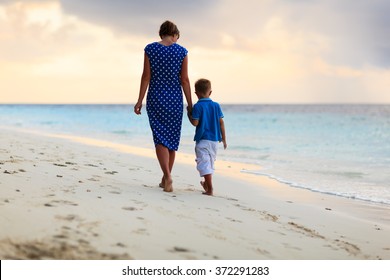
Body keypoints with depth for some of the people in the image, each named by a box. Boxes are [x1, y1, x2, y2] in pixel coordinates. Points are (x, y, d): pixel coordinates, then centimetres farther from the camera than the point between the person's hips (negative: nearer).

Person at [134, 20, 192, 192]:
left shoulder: (150, 49, -3)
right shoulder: (182, 51, -2)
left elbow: (146, 76, -4)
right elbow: (184, 80, -3)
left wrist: (140, 100, 1)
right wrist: (190, 104, 4)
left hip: (155, 99, -1)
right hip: (175, 99, 1)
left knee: (160, 138, 0)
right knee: (172, 138, 12)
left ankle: (167, 175, -20)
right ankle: (165, 178, 21)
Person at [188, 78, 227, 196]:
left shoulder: (198, 106, -9)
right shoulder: (216, 105, 5)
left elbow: (195, 123, -13)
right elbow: (221, 123, 5)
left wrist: (189, 115, 6)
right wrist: (224, 139, 11)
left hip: (203, 139, -6)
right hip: (215, 139, 6)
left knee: (204, 163, -6)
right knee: (210, 162, 22)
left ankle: (210, 189, -16)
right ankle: (206, 183, 42)